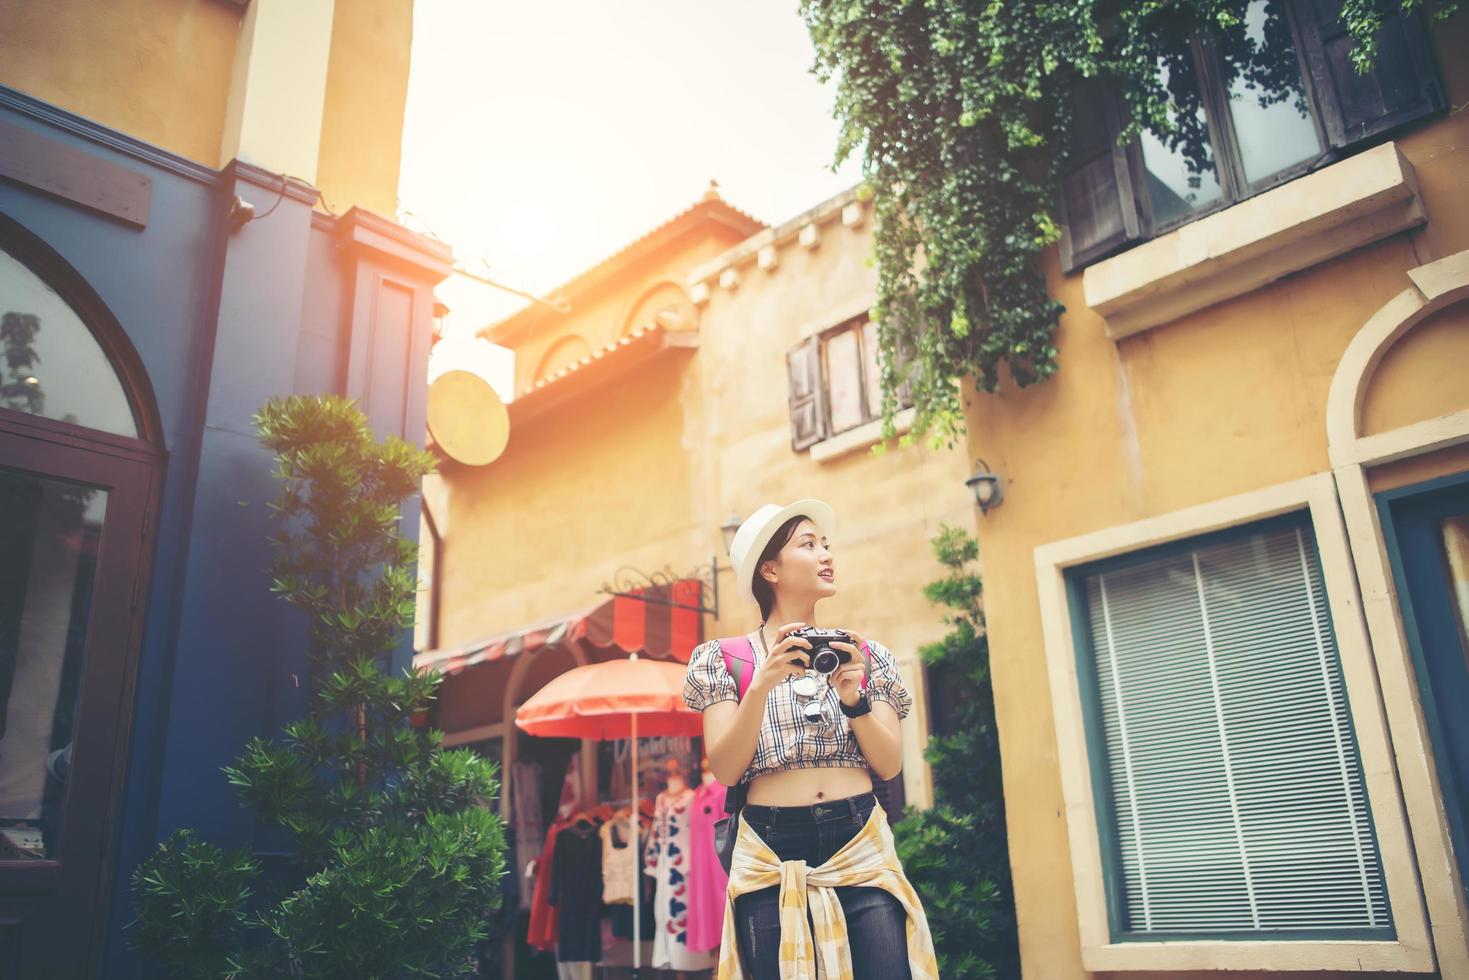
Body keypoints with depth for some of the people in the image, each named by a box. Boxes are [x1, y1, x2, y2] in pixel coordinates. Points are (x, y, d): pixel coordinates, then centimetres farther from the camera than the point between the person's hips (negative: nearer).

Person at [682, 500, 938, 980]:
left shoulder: (864, 653, 9)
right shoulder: (726, 659, 2)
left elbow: (890, 764, 3)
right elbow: (725, 770, -8)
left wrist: (853, 697, -14)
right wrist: (762, 685, -22)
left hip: (863, 849, 2)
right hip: (772, 859, -2)